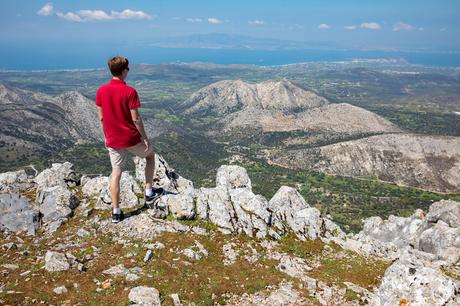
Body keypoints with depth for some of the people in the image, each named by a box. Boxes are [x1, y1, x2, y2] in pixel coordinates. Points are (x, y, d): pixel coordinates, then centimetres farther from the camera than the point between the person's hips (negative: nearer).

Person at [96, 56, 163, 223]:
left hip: (113, 140, 4)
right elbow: (135, 118, -15)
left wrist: (107, 136, 17)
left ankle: (116, 212, 13)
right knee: (150, 155, 23)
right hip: (131, 138, -4)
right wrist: (145, 137, -5)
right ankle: (149, 193, 25)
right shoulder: (129, 91, -16)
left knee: (116, 173, 10)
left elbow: (101, 117, 6)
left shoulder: (101, 91, -1)